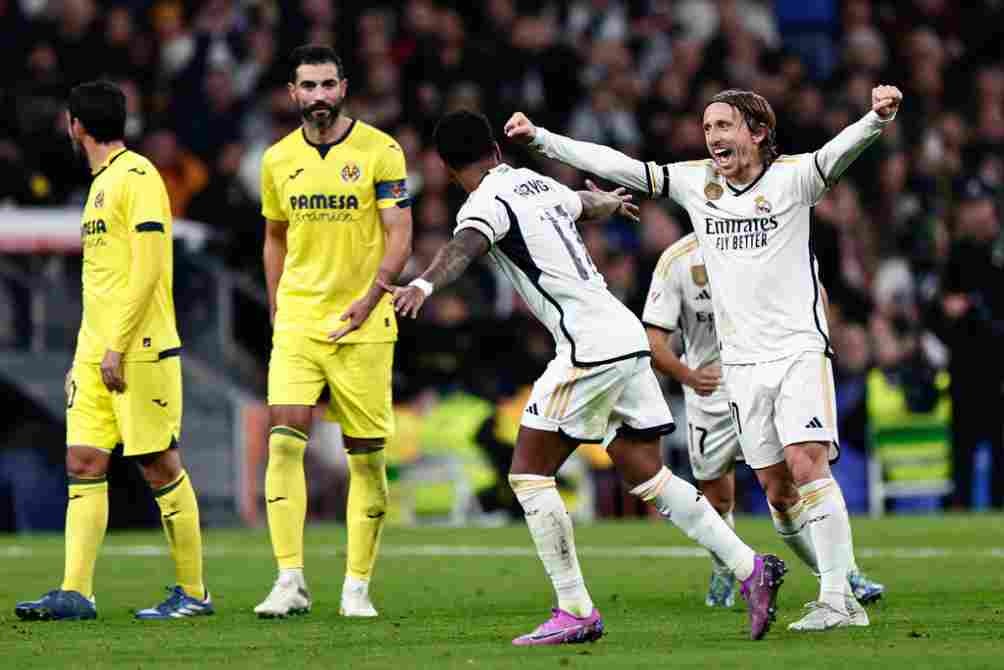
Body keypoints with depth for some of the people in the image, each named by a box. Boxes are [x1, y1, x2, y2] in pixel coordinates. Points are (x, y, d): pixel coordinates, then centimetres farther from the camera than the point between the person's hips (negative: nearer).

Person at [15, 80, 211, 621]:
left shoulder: (136, 177, -9)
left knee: (159, 465, -3)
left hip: (140, 351, -9)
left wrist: (116, 347, -19)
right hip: (96, 353, 9)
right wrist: (83, 356, 21)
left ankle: (193, 592, 4)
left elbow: (147, 268, -17)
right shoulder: (101, 184, 20)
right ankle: (75, 592, -4)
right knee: (84, 464, 0)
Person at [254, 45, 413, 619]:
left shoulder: (380, 151, -4)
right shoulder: (278, 159, 8)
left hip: (362, 326, -2)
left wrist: (371, 297, -20)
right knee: (284, 441, -13)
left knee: (366, 457, 1)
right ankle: (291, 582, -14)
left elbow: (399, 234, -6)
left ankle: (358, 587, 9)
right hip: (297, 321, 2)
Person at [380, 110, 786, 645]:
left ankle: (575, 611, -6)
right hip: (627, 337, 8)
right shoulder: (538, 184, 19)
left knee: (529, 473, -2)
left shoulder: (486, 202, -6)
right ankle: (750, 567, 10)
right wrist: (612, 202, 66)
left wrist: (424, 285, -49)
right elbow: (587, 204, 41)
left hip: (589, 347, -8)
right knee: (646, 474, 14)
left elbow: (465, 245, -30)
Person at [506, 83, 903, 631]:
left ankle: (836, 599, -18)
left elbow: (841, 150, -24)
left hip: (799, 350, -5)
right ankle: (840, 594, 14)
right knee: (777, 491, 4)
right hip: (741, 361, 5)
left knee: (808, 466, -19)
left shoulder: (791, 177, -6)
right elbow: (614, 165, 9)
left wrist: (877, 118, -44)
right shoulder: (696, 182, 7)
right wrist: (540, 138, 7)